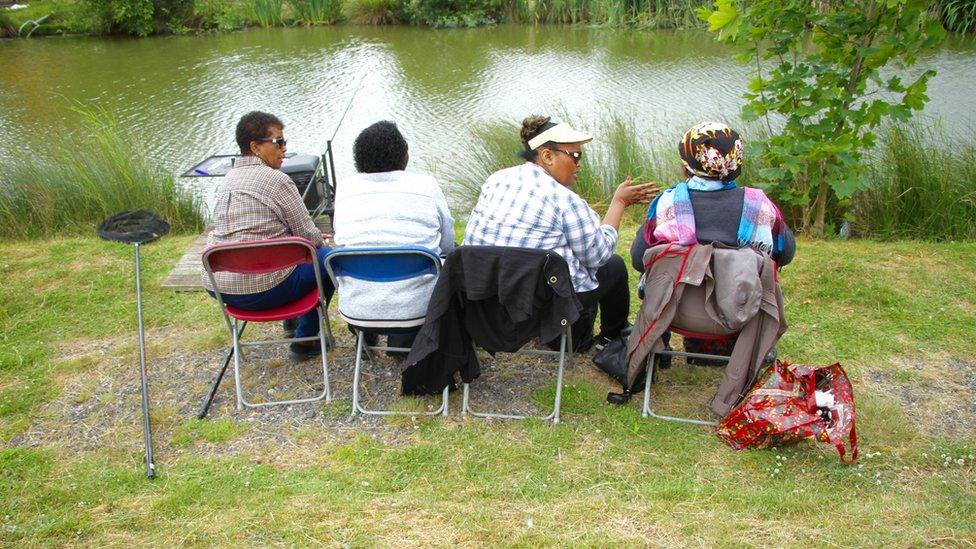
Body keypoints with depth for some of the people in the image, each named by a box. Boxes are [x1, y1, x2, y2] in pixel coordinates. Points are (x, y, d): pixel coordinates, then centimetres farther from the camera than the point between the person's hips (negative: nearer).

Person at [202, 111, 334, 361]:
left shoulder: (228, 179, 13)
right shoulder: (276, 179, -13)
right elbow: (308, 234, -7)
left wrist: (314, 238, 22)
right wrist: (320, 242, 17)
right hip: (261, 288, -9)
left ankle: (291, 321, 39)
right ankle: (305, 339, 12)